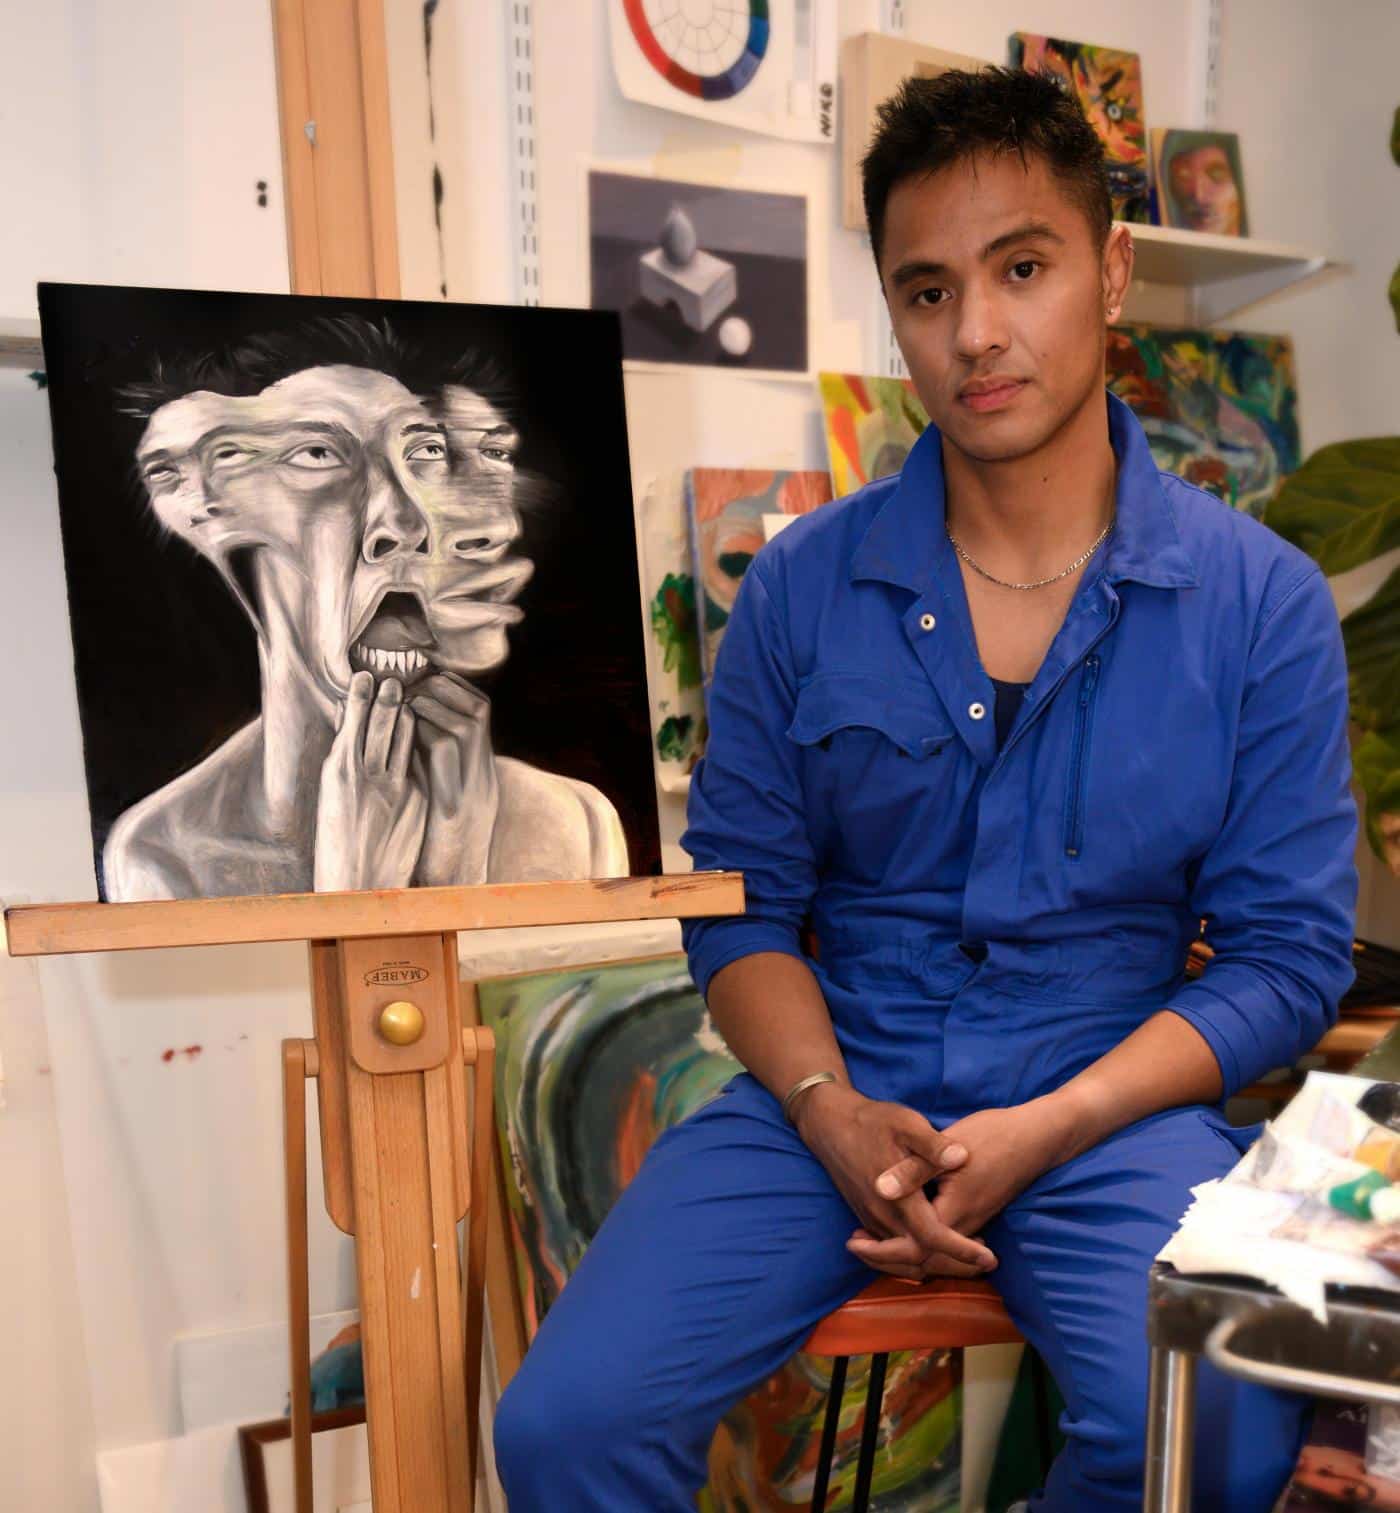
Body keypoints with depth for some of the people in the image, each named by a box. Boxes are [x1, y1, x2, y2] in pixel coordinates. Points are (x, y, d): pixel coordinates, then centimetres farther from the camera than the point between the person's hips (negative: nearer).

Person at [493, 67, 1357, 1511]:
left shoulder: (1262, 604, -2)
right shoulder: (802, 587, 0)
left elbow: (1290, 950, -1)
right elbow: (743, 902, 3)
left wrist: (1044, 1129, -13)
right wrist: (835, 1117, -13)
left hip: (1113, 1105, 1)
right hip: (836, 1091, 1)